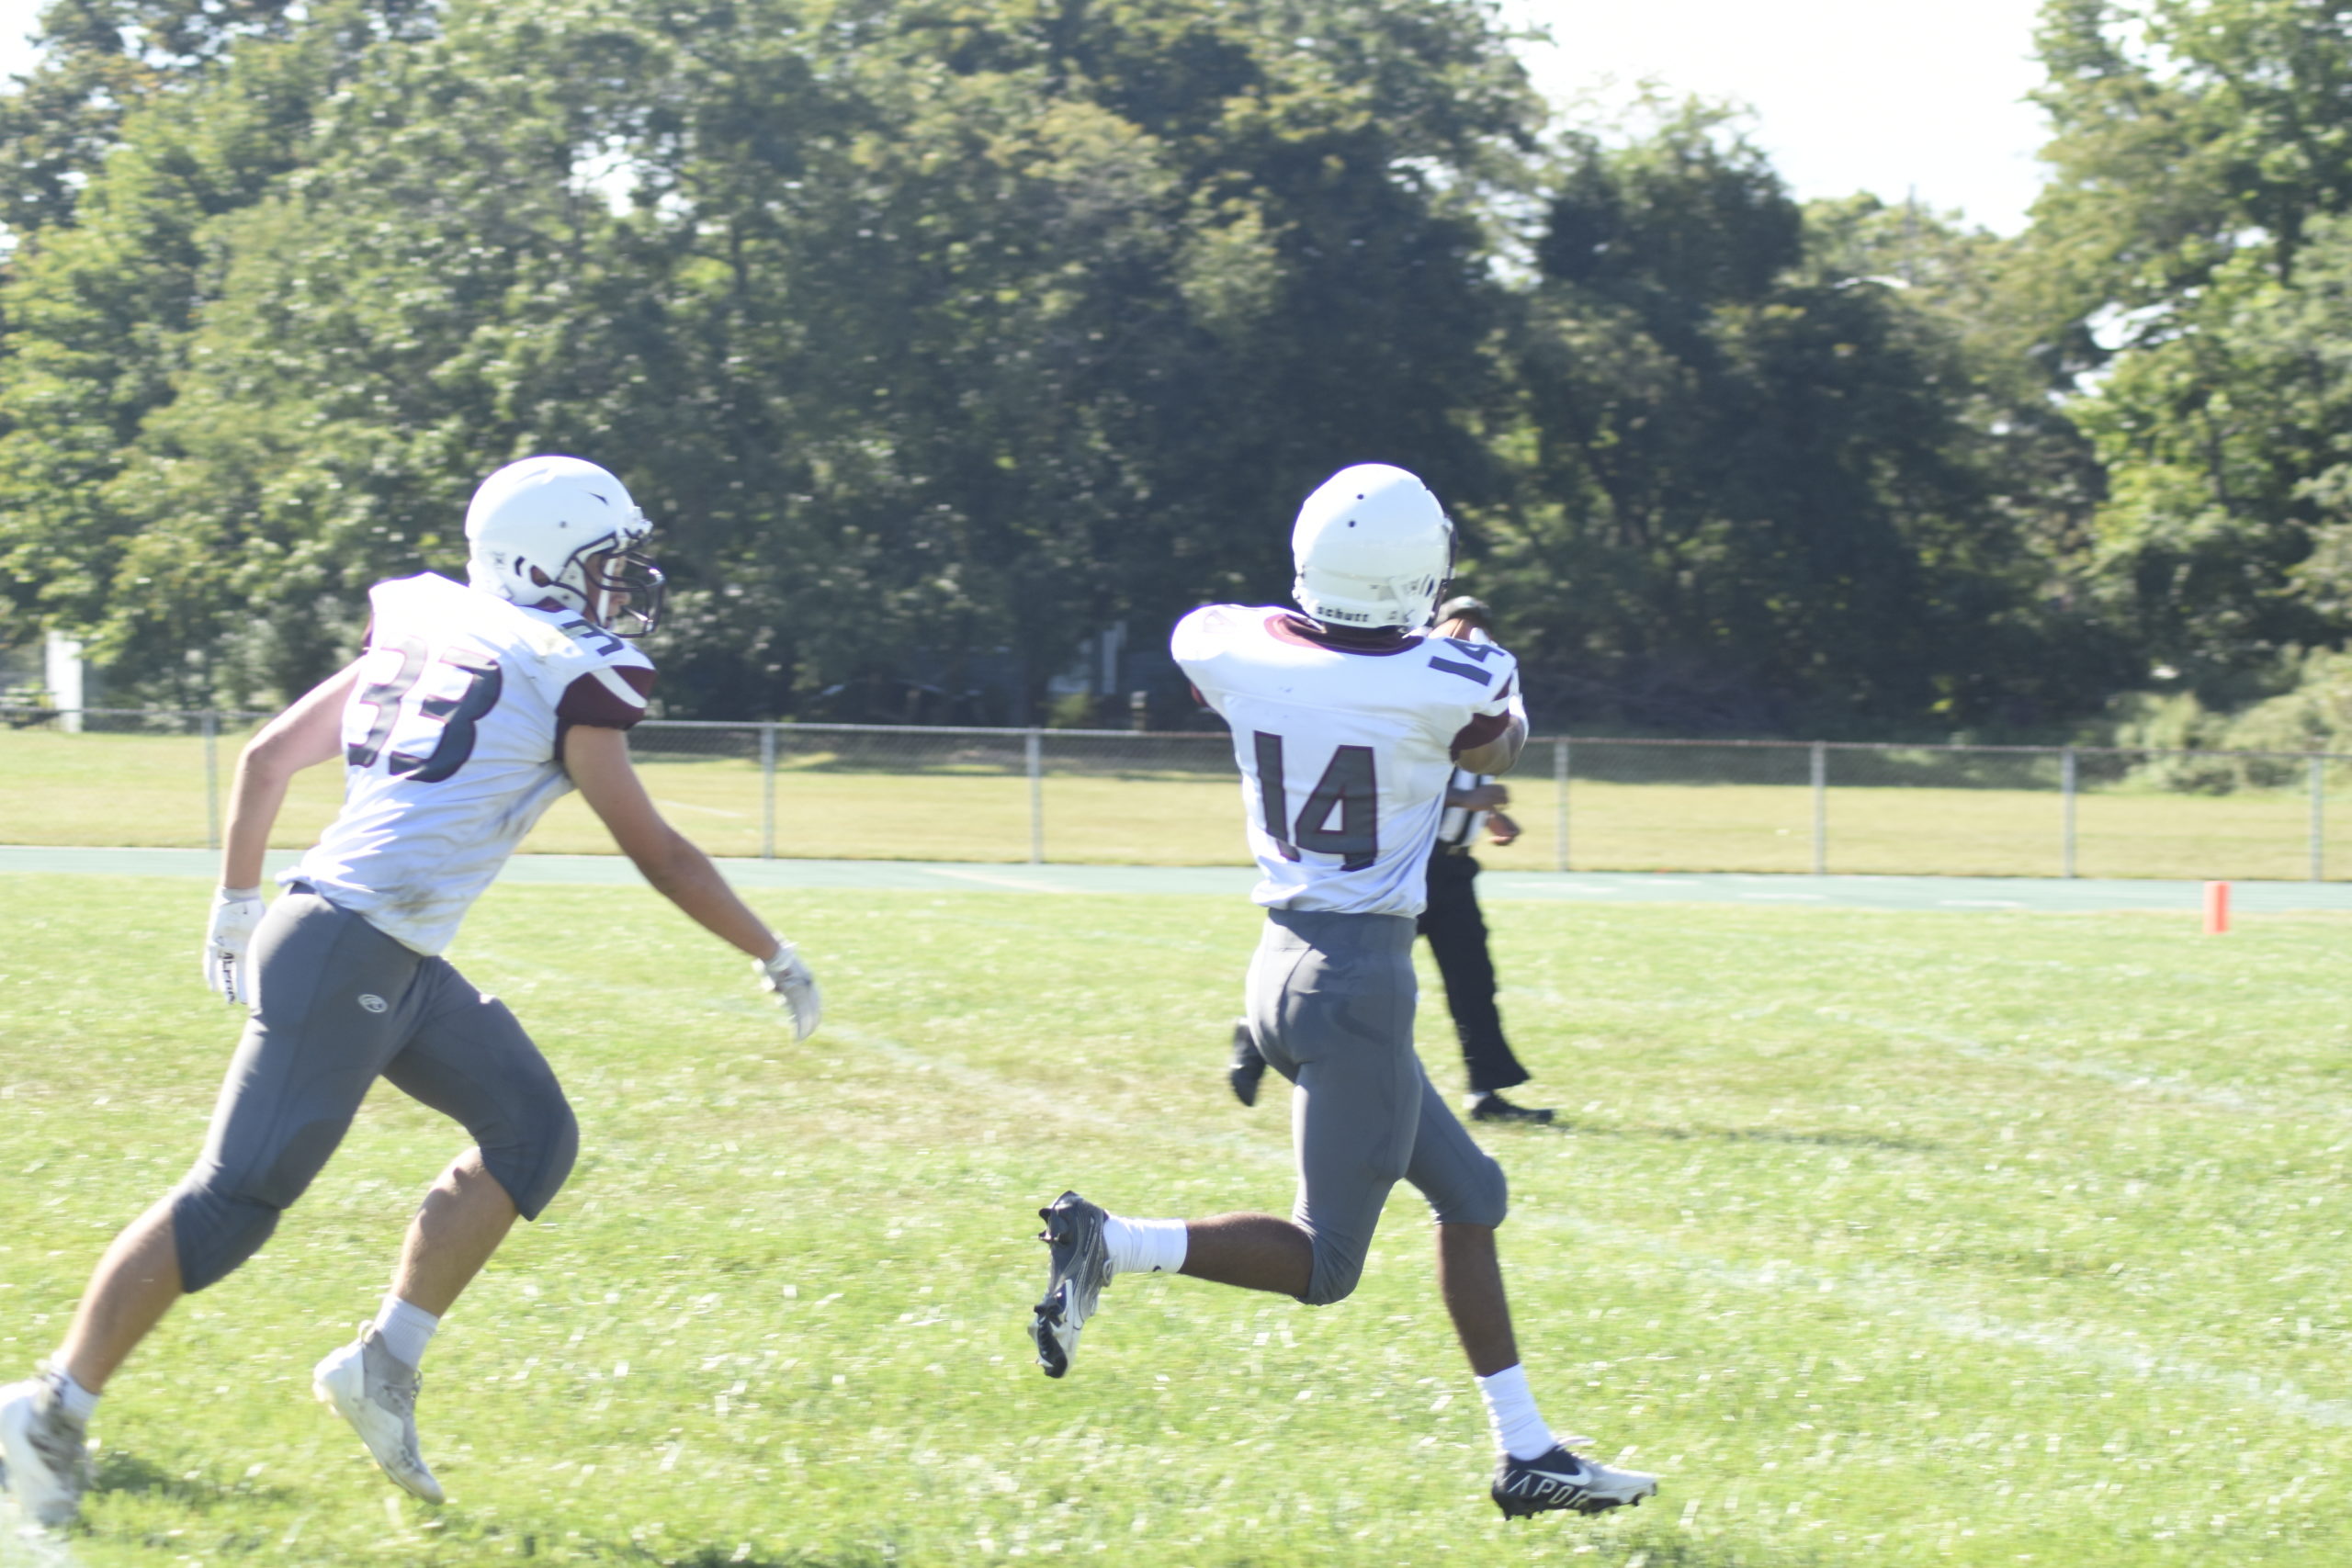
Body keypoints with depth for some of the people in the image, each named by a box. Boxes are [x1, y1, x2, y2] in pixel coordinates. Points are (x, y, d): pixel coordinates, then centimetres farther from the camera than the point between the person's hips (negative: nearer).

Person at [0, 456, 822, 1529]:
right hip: (349, 957, -9)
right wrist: (773, 958, 10)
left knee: (532, 1134, 12)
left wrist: (237, 905, 30)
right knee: (236, 1198, -7)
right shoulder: (568, 682, -7)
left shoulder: (424, 634, 15)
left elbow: (265, 759, 19)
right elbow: (656, 852, -1)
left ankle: (386, 1362, 12)